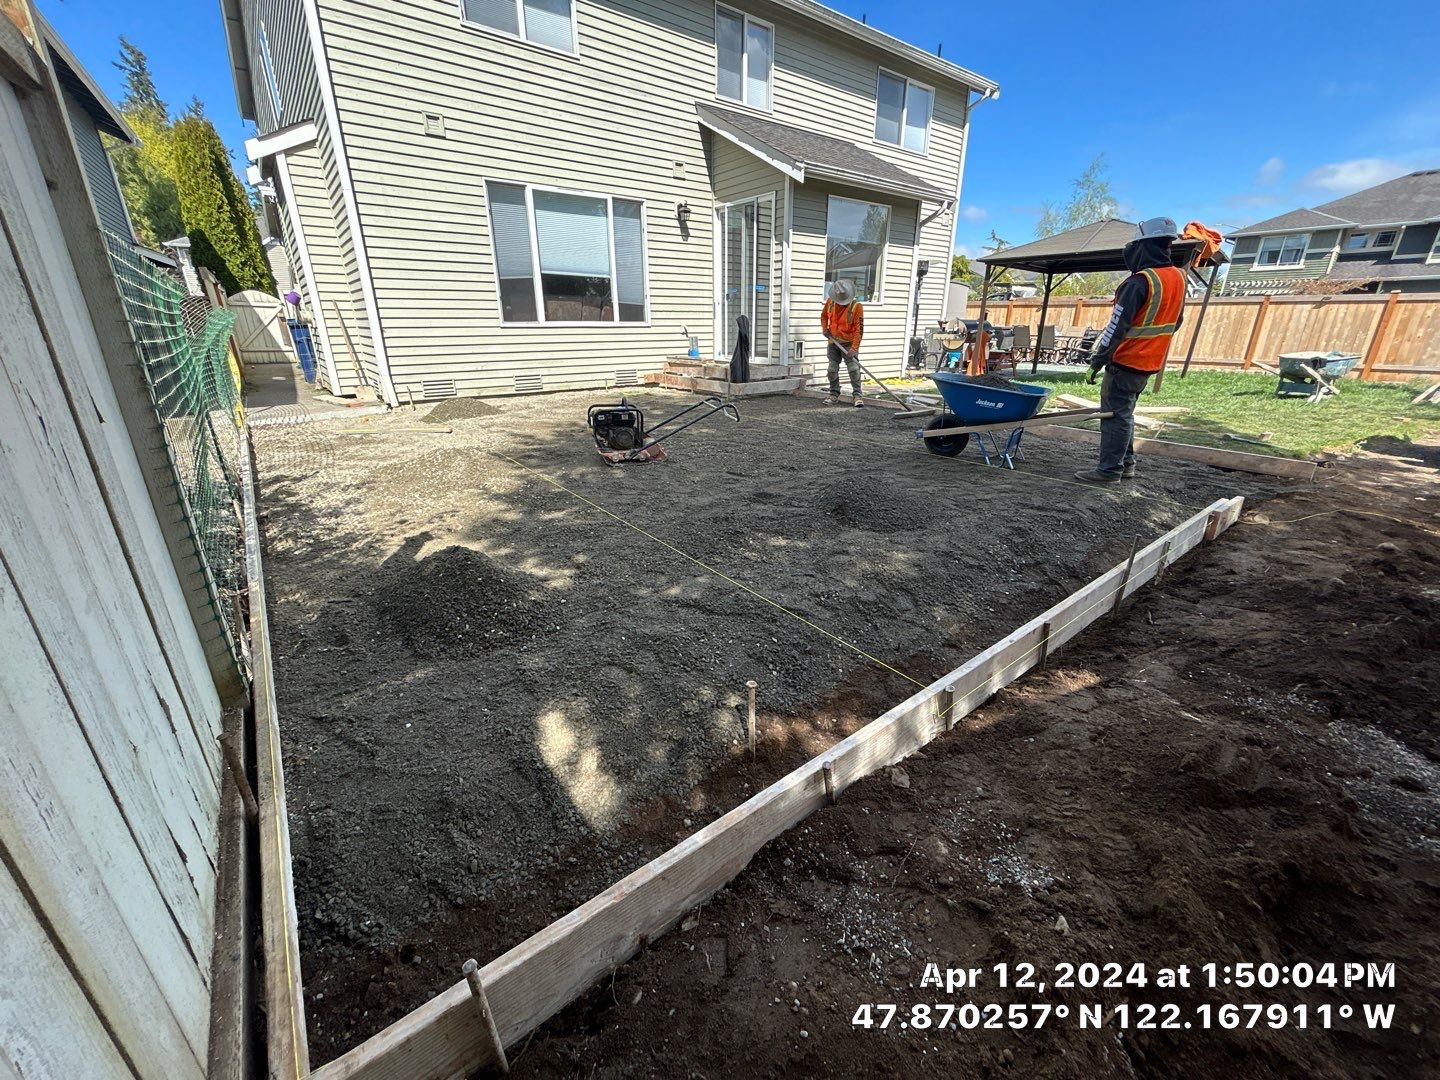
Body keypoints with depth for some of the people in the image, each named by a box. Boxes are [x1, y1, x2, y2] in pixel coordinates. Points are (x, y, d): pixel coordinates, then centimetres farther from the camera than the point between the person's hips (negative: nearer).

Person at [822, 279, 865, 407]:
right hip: (833, 342, 4)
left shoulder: (856, 306, -17)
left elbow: (859, 329, -20)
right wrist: (824, 328, 2)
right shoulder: (830, 302, -3)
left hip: (849, 343, -4)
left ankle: (857, 395, -4)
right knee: (832, 370, 7)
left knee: (854, 369, -11)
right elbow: (824, 315, 19)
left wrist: (854, 348, -27)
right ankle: (834, 395, 19)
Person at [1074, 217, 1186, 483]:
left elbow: (1117, 326, -20)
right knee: (1124, 413, 18)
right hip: (1151, 362, 9)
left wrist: (1097, 360, -15)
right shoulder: (1178, 279, 10)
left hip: (1126, 362, -9)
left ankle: (1109, 469, -4)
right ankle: (1126, 464, 23)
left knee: (1116, 414, -5)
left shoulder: (1139, 282, -18)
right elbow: (1174, 323, 18)